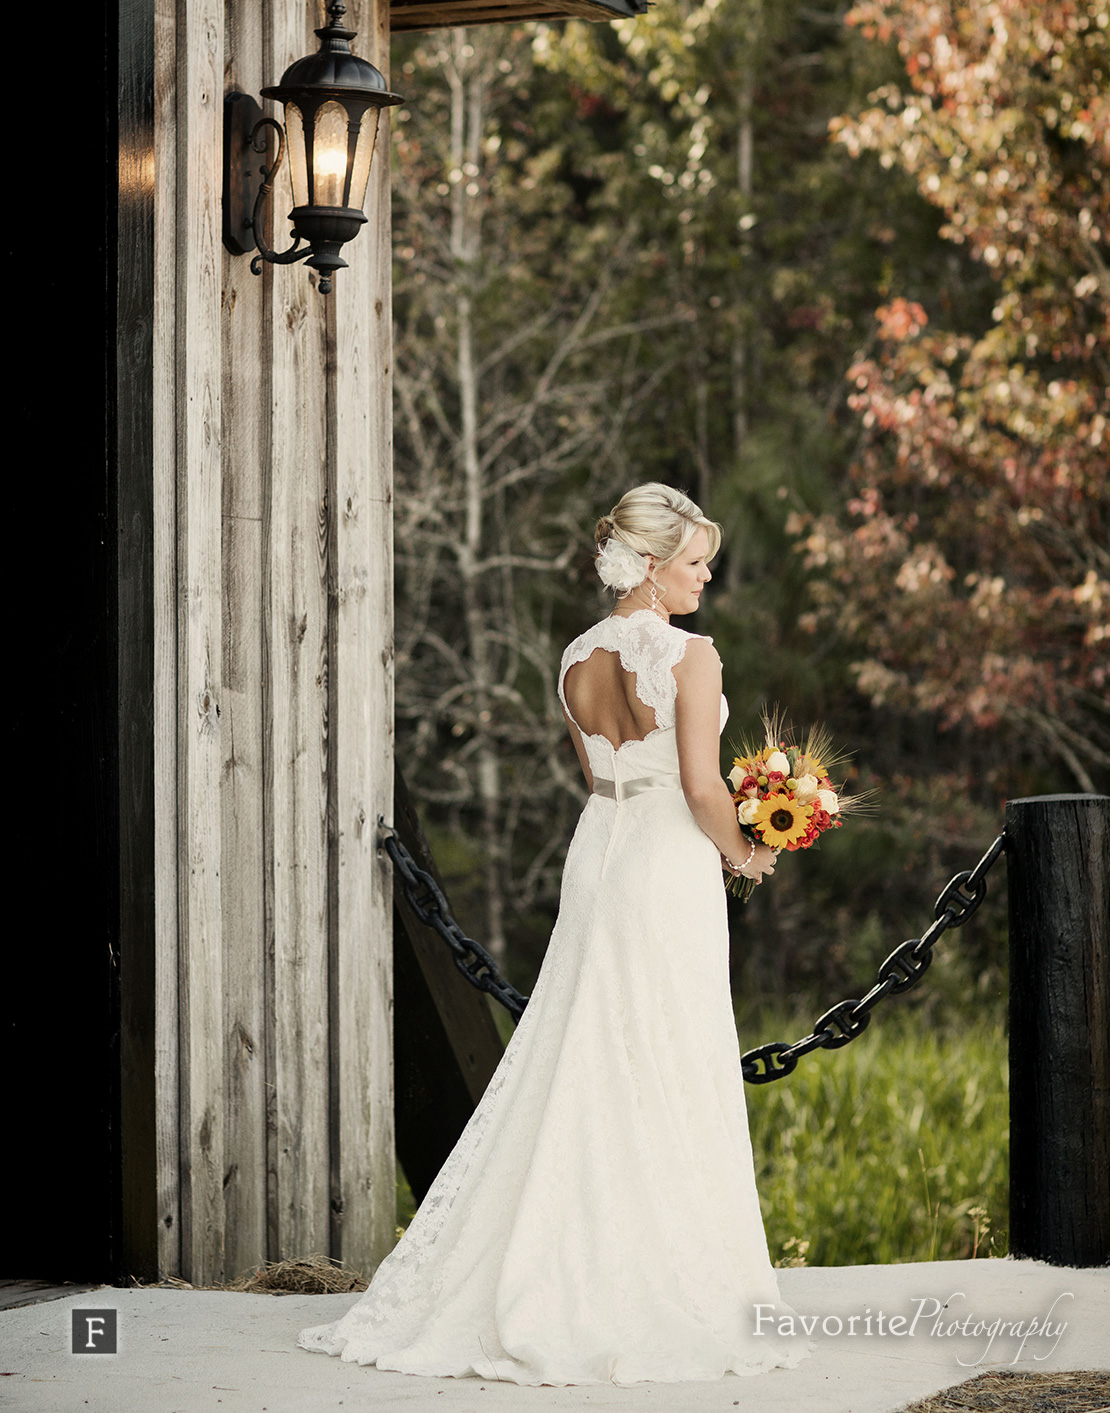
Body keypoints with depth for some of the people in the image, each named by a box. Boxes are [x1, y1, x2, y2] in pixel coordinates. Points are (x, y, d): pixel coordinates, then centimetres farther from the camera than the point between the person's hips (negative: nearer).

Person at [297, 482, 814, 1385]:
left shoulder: (578, 660, 9)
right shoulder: (690, 655, -12)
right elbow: (701, 785, -17)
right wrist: (744, 855, 1)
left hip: (597, 859, 7)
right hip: (670, 869, -6)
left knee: (577, 1066, 11)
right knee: (670, 1073, 0)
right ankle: (659, 1289, 3)